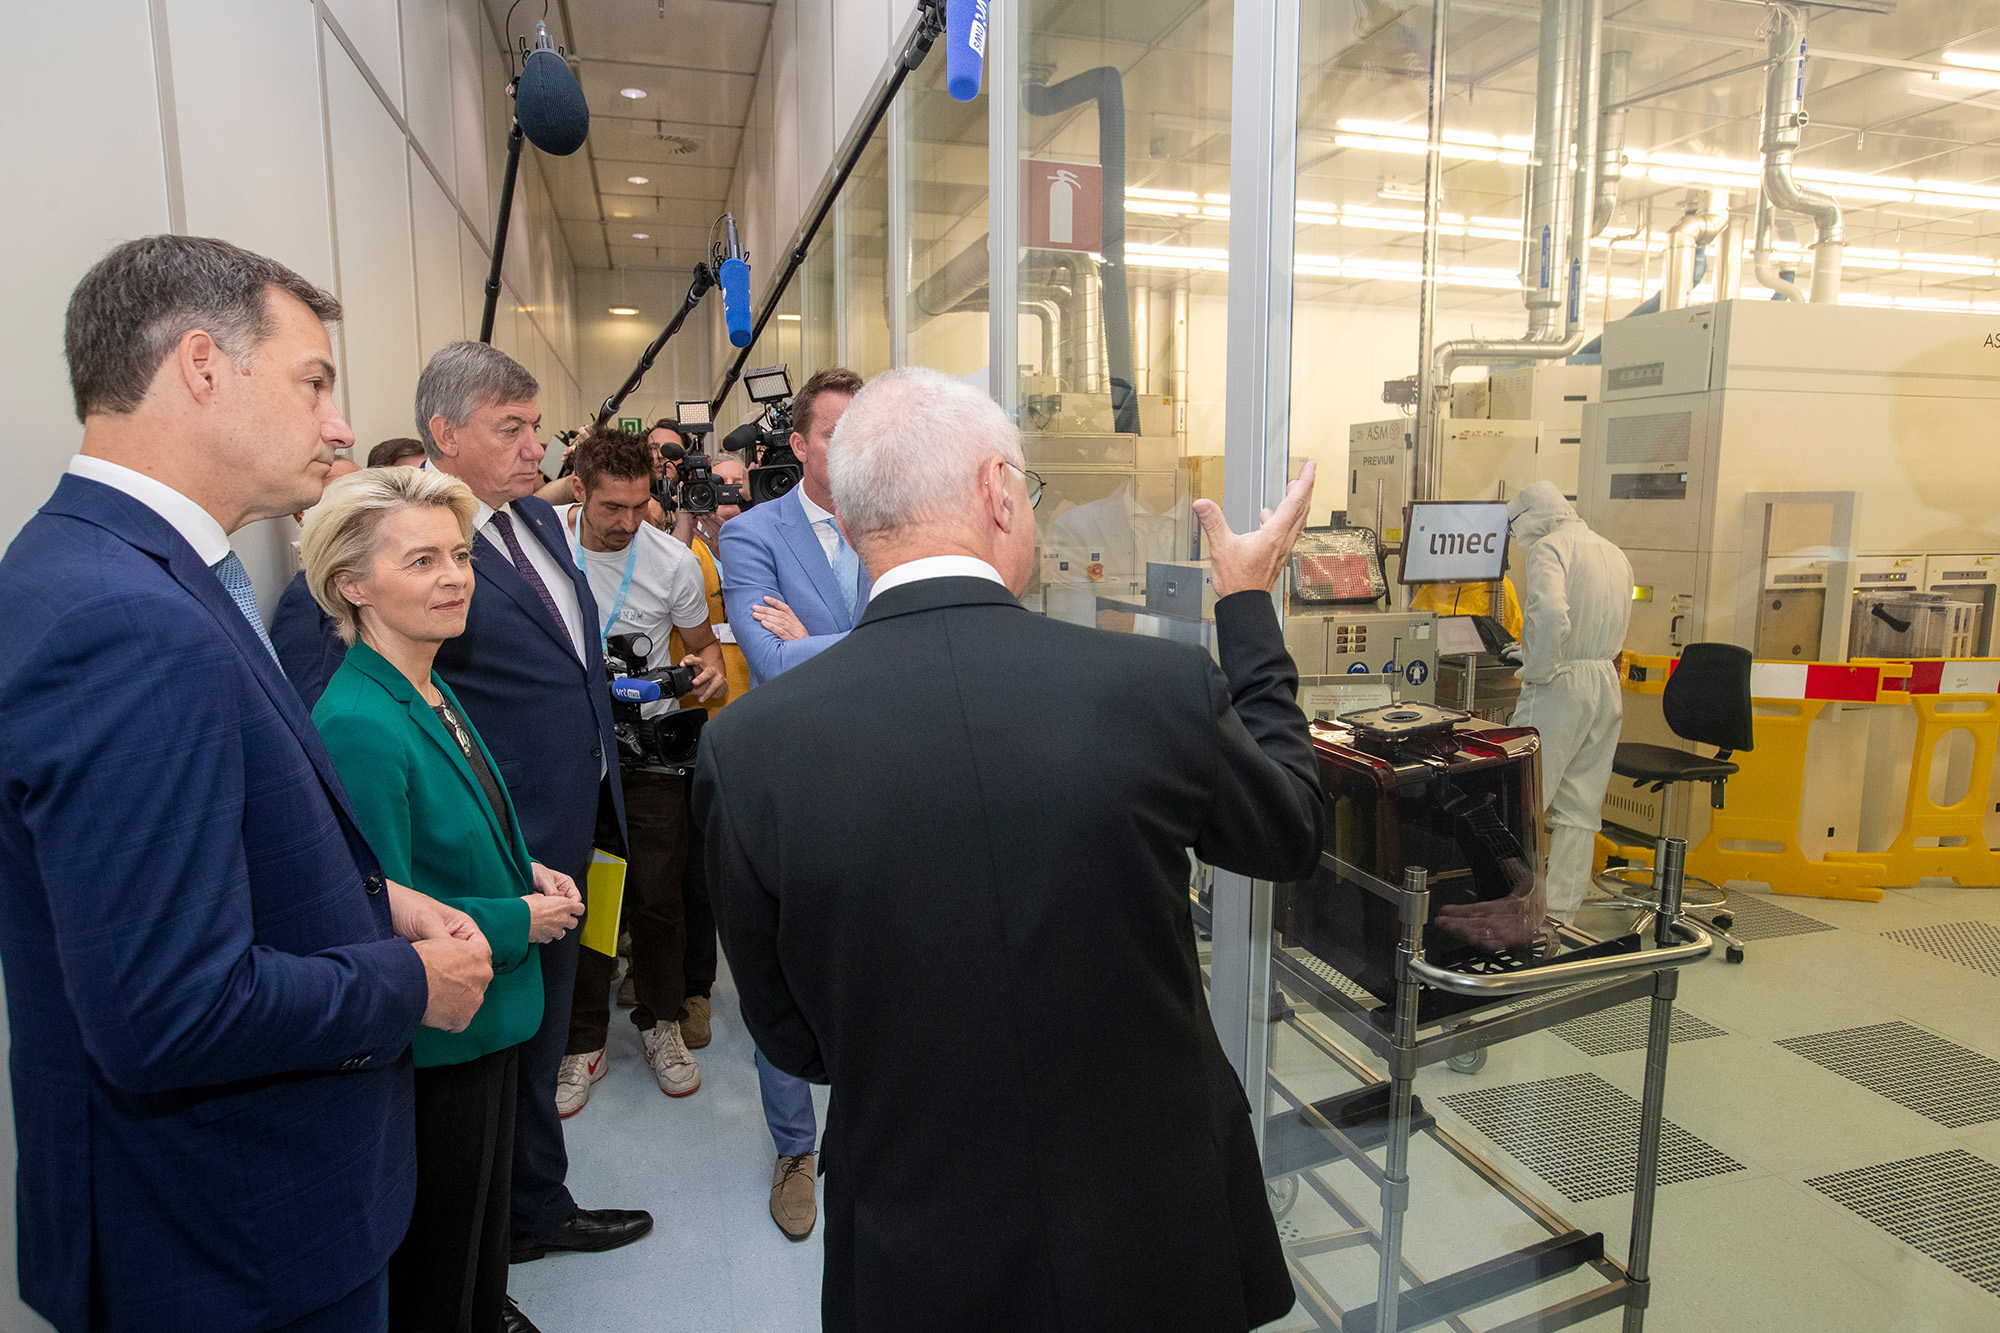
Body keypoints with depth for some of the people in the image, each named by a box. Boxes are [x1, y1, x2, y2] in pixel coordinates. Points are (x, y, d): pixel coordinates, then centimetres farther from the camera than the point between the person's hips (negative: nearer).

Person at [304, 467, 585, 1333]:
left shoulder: (432, 691, 2)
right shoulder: (357, 725, -26)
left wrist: (528, 873, 0)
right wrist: (519, 919, -16)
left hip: (489, 1013, 9)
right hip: (432, 1042, -9)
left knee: (486, 1212, 29)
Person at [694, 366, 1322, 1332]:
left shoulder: (748, 746, -19)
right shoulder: (1162, 686, -22)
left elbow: (792, 1041, -6)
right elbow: (1291, 835, 0)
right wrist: (1249, 607, 9)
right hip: (1157, 1244, 1)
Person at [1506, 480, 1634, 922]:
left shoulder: (1550, 546, -9)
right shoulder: (1616, 554, 18)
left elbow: (1550, 613, -27)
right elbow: (1615, 635, 19)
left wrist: (1538, 671, -16)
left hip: (1560, 685, -8)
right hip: (1607, 686, 8)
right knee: (1579, 808, 10)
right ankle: (1560, 913, 16)